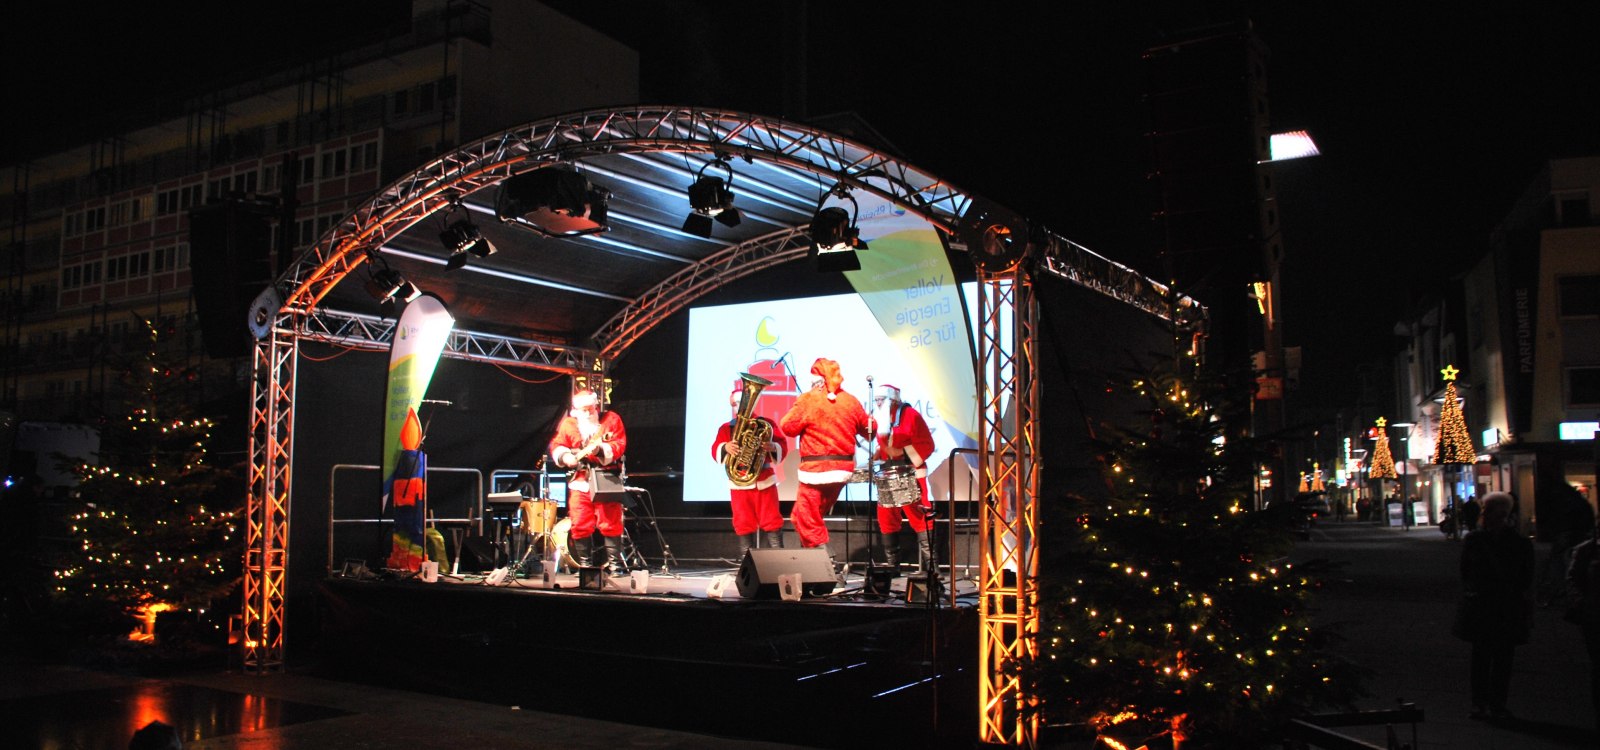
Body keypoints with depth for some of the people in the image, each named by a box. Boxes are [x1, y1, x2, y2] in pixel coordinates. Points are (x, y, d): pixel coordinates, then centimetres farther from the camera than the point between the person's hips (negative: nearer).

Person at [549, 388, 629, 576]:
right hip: (580, 481, 3)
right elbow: (556, 445, 12)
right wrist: (565, 456, -9)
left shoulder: (611, 419, 2)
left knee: (610, 523, -6)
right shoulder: (568, 424, 10)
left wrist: (600, 450, -23)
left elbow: (619, 445, -7)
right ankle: (585, 564, 15)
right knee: (580, 525, 1)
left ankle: (615, 564, 3)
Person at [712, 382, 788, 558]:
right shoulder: (726, 428, 10)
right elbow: (715, 451, -2)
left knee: (771, 521, -2)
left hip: (765, 480, -1)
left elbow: (783, 446, 0)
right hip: (739, 483, 1)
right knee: (743, 523, 2)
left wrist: (773, 447, -22)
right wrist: (725, 447, -25)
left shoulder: (766, 424, 7)